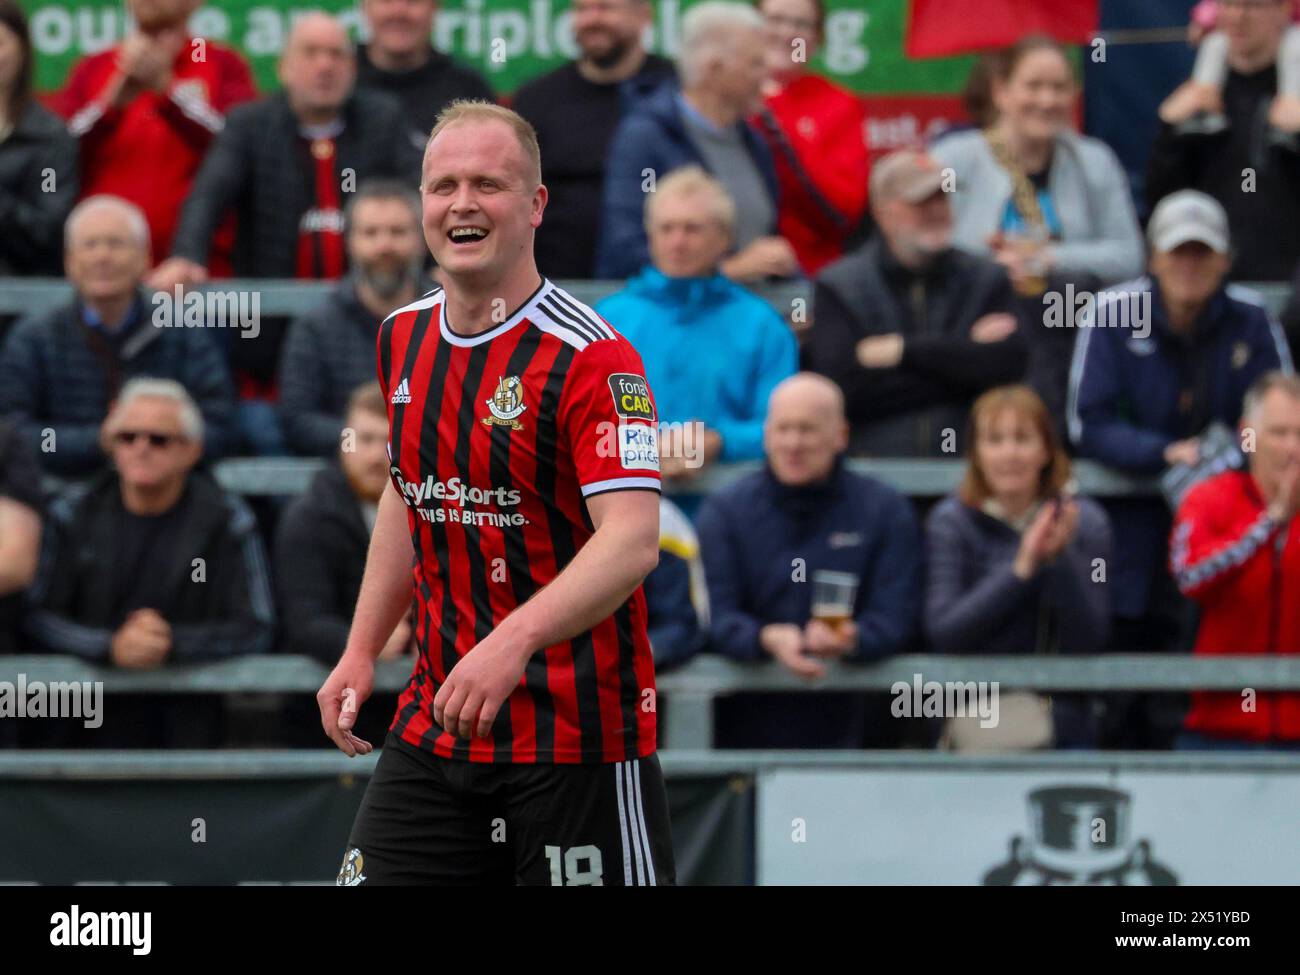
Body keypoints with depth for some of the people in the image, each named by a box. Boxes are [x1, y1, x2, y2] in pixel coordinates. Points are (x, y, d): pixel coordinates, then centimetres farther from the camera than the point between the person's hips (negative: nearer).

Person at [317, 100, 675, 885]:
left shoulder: (592, 357, -15)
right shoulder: (405, 338, 9)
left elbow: (632, 541, -24)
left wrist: (514, 641, -37)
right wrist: (362, 652, 17)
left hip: (576, 737, -6)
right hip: (434, 724, 6)